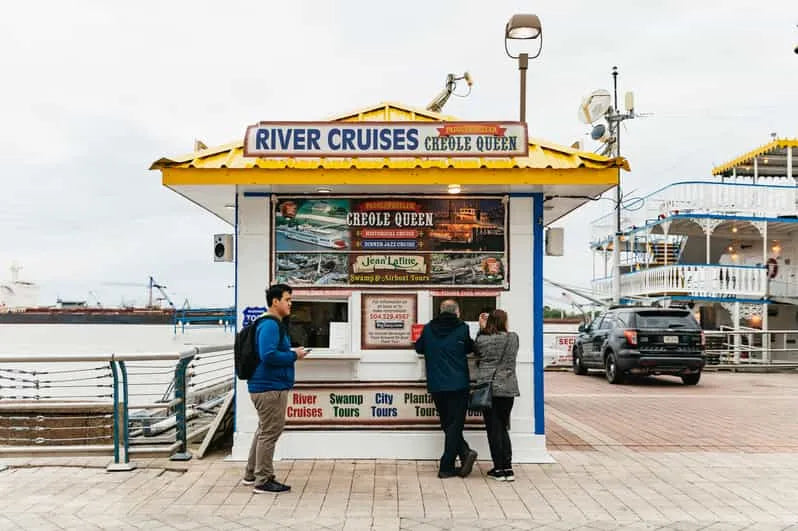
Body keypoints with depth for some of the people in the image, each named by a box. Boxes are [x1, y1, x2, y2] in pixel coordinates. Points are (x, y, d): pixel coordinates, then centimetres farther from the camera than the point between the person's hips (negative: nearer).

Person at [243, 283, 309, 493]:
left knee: (264, 431, 20)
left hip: (268, 387, 11)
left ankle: (251, 474, 31)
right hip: (270, 388, -11)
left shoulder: (277, 324, 16)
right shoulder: (269, 325, -18)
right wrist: (294, 355, -17)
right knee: (269, 433, -3)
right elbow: (268, 355, -28)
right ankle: (263, 481, 6)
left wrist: (292, 352, 10)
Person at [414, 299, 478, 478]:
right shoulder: (462, 328, -4)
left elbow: (419, 348, 17)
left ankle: (465, 453, -2)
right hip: (458, 385, -2)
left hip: (436, 386, 3)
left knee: (447, 424, 14)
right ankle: (446, 467, 0)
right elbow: (469, 348, 12)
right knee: (454, 425, 3)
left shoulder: (428, 329, 3)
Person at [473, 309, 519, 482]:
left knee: (493, 429, 4)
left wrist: (482, 329, 12)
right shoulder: (513, 338, 0)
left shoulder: (482, 340, -9)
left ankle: (499, 469, 4)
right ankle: (508, 468, 9)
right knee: (503, 428, 13)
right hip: (508, 388, 3)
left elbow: (476, 351, 11)